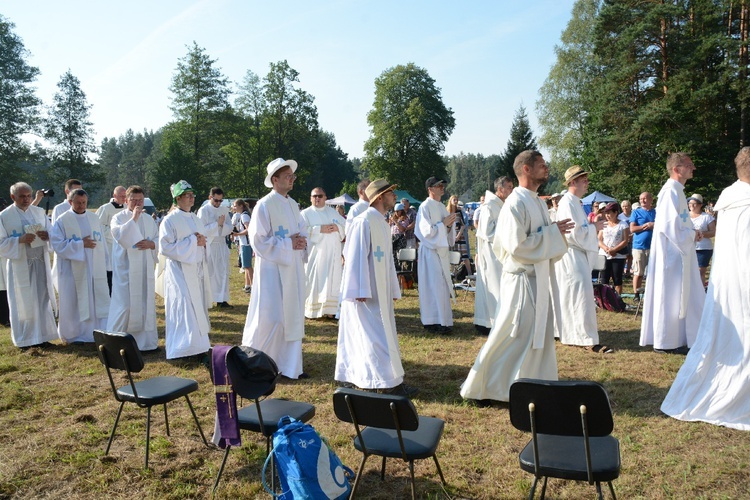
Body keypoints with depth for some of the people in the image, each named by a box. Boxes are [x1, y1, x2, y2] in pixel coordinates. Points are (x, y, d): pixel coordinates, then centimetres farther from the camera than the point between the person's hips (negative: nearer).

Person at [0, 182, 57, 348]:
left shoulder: (39, 212, 8)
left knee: (43, 300, 6)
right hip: (19, 266, -3)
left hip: (41, 263, 3)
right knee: (22, 303, 3)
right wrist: (20, 240, -21)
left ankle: (42, 336, 16)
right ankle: (24, 339, 14)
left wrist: (47, 235, -13)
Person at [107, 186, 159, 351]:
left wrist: (151, 244, -10)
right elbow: (119, 235, -19)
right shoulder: (118, 218, -1)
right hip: (126, 269, -4)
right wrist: (133, 218, -21)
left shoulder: (149, 219, 11)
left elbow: (159, 239, 11)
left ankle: (145, 340, 18)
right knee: (124, 305, -3)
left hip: (145, 269, 4)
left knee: (146, 304, 7)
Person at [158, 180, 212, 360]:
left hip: (197, 270, 7)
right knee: (184, 308, -9)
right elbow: (166, 247, -15)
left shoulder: (196, 219, 13)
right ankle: (185, 347, -1)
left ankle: (198, 344, 19)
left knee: (198, 308, 10)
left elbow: (204, 240, 21)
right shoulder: (169, 220, -8)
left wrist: (202, 241, -4)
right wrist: (192, 241, -17)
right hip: (179, 271, -7)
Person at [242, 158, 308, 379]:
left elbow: (303, 228, 20)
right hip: (272, 268, -7)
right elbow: (258, 241, -15)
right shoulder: (264, 205, -12)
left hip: (293, 268, 7)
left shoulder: (293, 204, 10)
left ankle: (290, 366, 21)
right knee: (269, 318, -3)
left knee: (293, 317, 10)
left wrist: (302, 241, -3)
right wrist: (288, 244, -17)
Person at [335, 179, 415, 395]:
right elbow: (356, 257, -19)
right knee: (376, 335, -4)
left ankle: (355, 376, 26)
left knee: (374, 334, 15)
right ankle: (388, 381, 3)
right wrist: (361, 290, -23)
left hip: (379, 290, 10)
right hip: (365, 291, -10)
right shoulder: (364, 221, -15)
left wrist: (392, 289, 18)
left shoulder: (382, 223, 13)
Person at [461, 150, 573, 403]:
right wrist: (552, 232, -16)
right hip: (522, 281, -9)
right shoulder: (515, 203, -16)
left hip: (540, 280, 9)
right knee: (512, 339, 0)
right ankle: (481, 385, 14)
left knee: (540, 338, 15)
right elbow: (517, 245, -24)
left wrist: (556, 232, 2)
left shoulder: (538, 202, 12)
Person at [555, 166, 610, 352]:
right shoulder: (568, 203, -17)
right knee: (582, 295, -10)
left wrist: (592, 225, 9)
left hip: (578, 255, 10)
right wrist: (594, 228, -11)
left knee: (573, 296, 18)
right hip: (571, 255, -10)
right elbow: (574, 232, -24)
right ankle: (589, 339, -8)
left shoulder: (575, 202, 15)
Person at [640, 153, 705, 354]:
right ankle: (665, 342, 7)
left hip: (679, 253, 10)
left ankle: (677, 338, 23)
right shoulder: (671, 191, -16)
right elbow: (669, 225, -24)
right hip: (671, 253, -10)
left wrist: (692, 233, 8)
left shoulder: (677, 190, 16)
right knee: (669, 296, -3)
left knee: (681, 296, 14)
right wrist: (692, 235, -10)